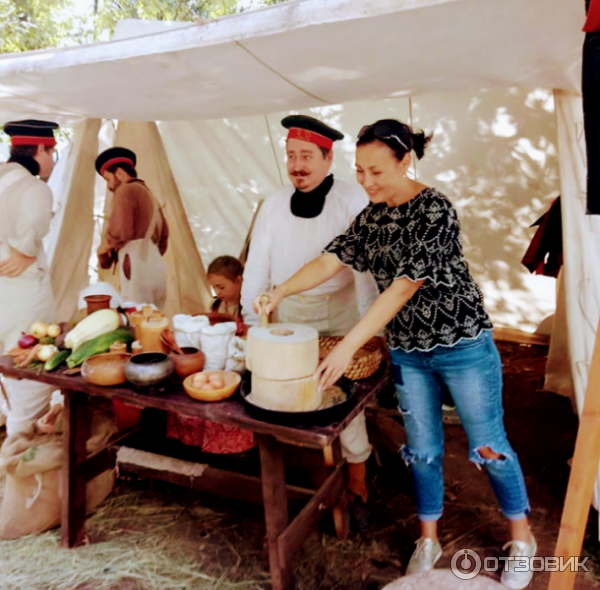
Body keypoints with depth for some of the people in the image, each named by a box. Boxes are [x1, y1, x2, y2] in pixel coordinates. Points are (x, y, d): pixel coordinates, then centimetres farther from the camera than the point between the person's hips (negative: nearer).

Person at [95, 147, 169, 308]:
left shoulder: (125, 190, -1)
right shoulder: (148, 194, 24)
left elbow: (120, 231, -13)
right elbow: (164, 236, 25)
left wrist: (103, 249, 3)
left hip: (137, 267, -9)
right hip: (157, 266, 9)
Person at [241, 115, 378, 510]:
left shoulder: (353, 201, -9)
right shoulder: (275, 204, 3)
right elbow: (257, 266, 7)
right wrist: (252, 322, 4)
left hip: (337, 317, -3)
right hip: (287, 317, 4)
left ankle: (357, 491, 27)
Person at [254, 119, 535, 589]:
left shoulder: (435, 210, -20)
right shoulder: (371, 216, 2)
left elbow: (403, 288, -28)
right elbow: (331, 260, -6)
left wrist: (348, 346, -31)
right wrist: (279, 292, -22)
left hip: (462, 344, -5)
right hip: (407, 352, 5)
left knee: (489, 446, 10)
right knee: (423, 449, 14)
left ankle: (522, 537, 34)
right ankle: (428, 541, 35)